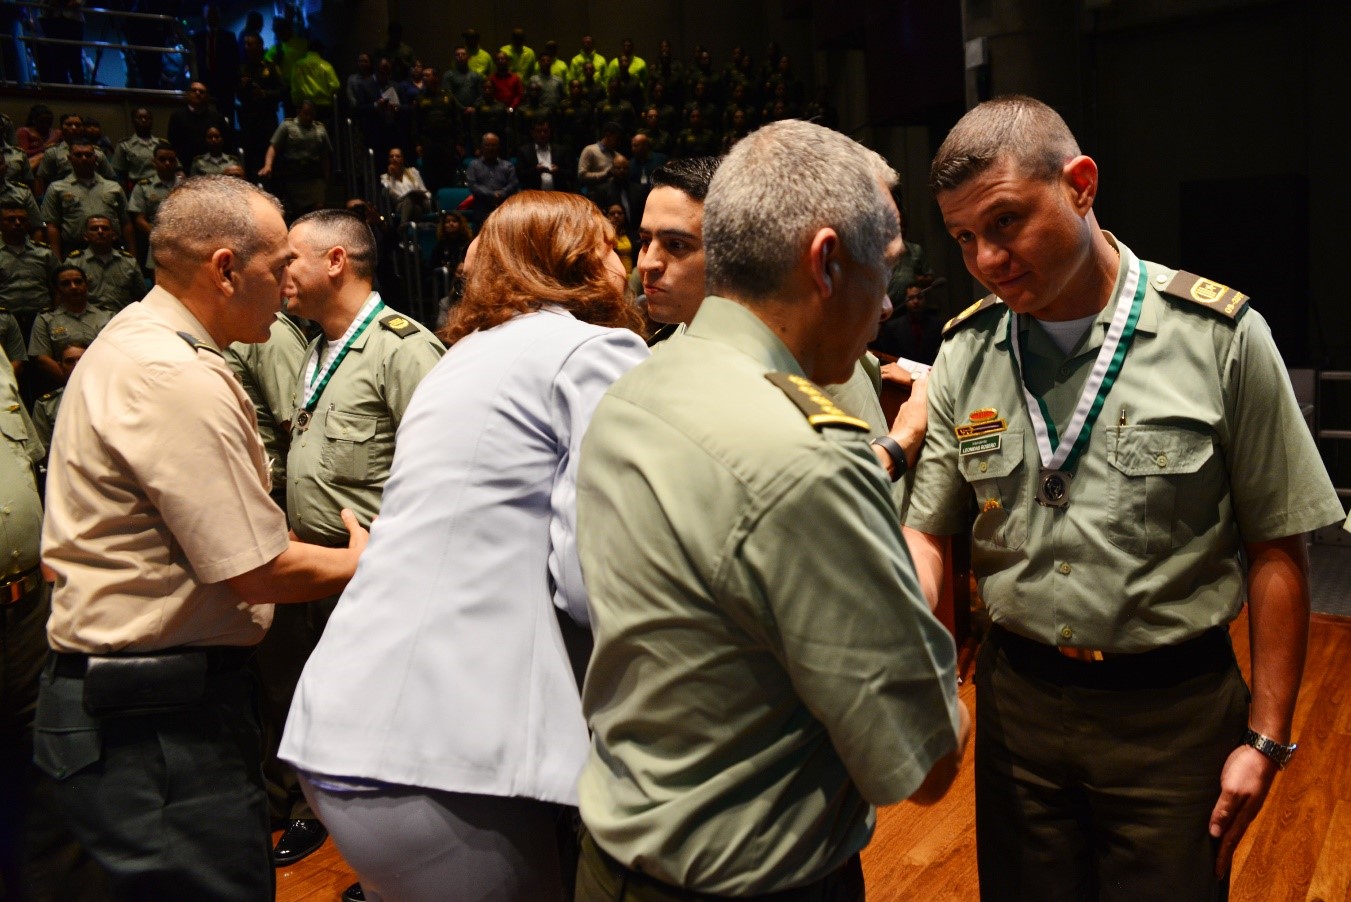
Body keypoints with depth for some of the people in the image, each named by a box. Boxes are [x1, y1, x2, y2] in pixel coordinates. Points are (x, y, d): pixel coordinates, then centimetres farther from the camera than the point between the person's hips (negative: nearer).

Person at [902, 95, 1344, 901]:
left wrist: (1267, 738, -5)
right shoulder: (966, 353, -3)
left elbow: (1276, 545, -7)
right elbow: (925, 532, 0)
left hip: (1173, 710, -2)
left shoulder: (1221, 336, -11)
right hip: (1018, 698, 3)